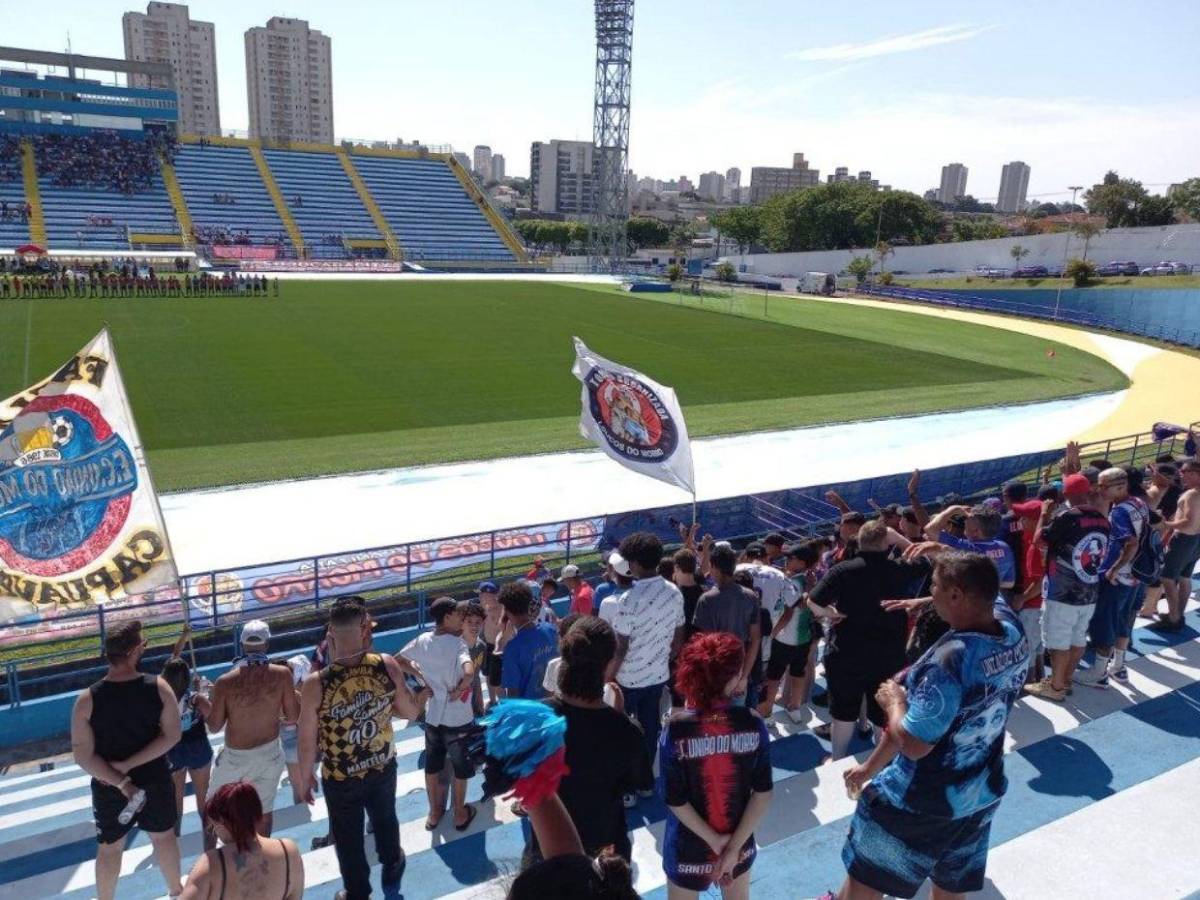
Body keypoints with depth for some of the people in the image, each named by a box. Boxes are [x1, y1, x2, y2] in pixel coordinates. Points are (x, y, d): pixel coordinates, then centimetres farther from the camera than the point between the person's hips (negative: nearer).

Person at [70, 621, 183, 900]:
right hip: (154, 780, 1)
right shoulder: (159, 688, -19)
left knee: (109, 848, 20)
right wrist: (128, 765, -14)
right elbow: (171, 736, -18)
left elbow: (83, 756, -17)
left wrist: (120, 782, -14)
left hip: (108, 787, -1)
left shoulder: (87, 700, -18)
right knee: (164, 837, 22)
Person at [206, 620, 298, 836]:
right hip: (270, 753, 1)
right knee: (264, 808, 18)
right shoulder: (282, 674, -17)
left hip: (235, 758, -1)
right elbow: (292, 717, -8)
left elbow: (214, 726, -7)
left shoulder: (225, 682, -18)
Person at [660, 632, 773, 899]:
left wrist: (715, 841, -9)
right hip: (739, 839, 2)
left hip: (689, 846, -2)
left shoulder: (676, 730, -25)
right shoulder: (753, 724, -18)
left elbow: (674, 800, -20)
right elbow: (763, 792, -13)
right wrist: (733, 846, -10)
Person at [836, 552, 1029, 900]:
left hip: (924, 800, -8)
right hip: (982, 793, 8)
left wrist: (894, 700, -11)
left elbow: (913, 745, -28)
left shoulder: (949, 660, -34)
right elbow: (984, 586, 11)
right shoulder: (1011, 626, -12)